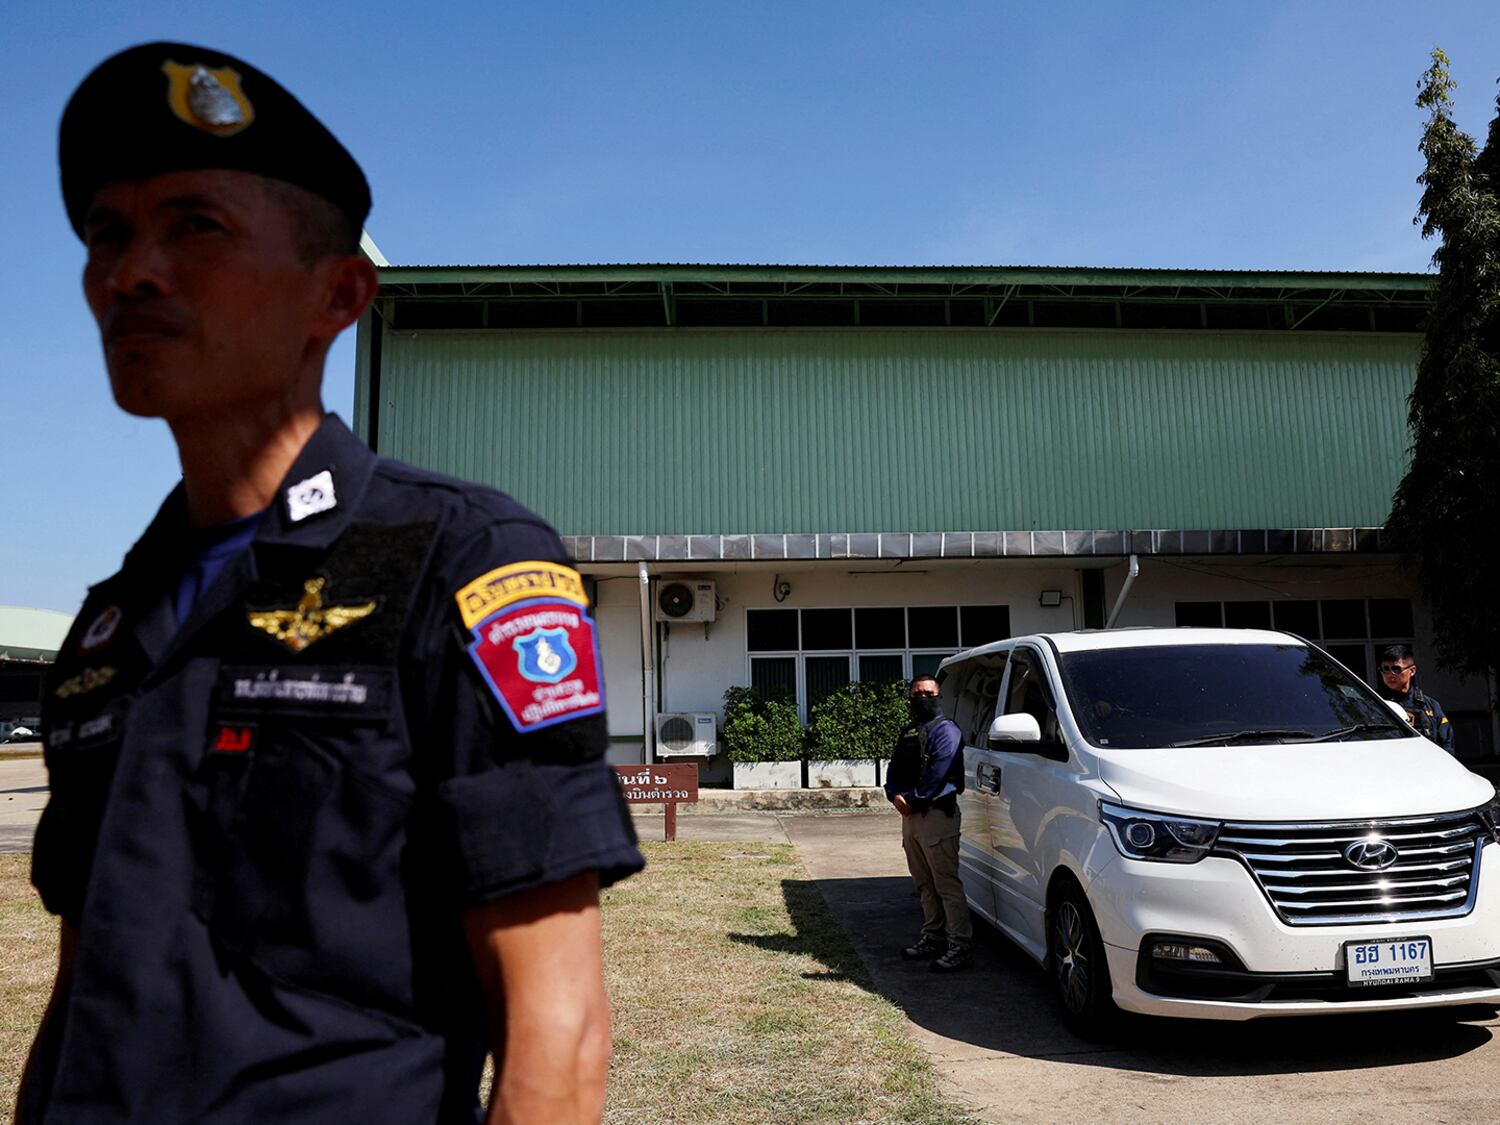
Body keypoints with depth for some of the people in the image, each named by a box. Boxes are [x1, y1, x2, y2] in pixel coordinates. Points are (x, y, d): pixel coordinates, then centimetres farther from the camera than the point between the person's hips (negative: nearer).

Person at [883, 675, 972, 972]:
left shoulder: (946, 730, -6)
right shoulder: (908, 733, 21)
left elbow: (938, 773, -16)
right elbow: (893, 769, 14)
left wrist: (912, 800, -15)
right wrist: (895, 796, -5)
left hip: (937, 814, -8)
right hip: (910, 815, 9)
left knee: (946, 884, -9)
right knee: (925, 884, 15)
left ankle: (960, 947, -7)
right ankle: (932, 939, 24)